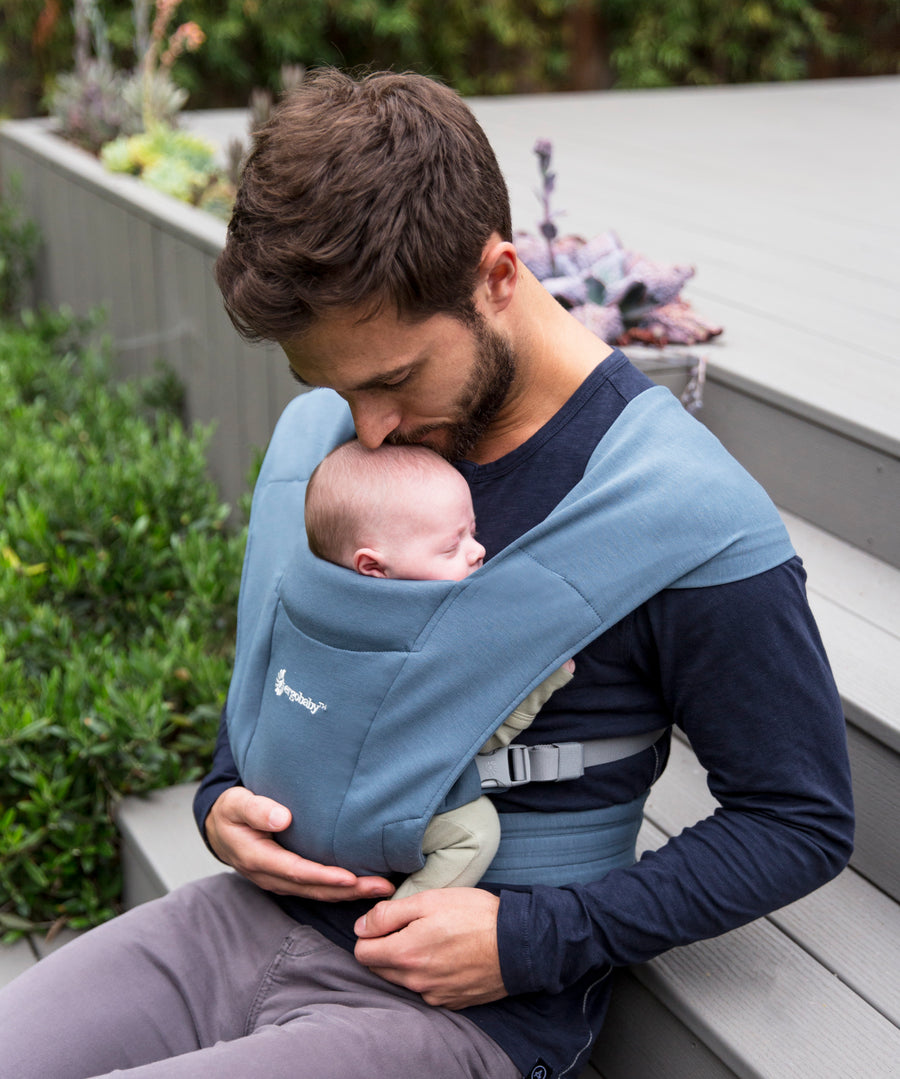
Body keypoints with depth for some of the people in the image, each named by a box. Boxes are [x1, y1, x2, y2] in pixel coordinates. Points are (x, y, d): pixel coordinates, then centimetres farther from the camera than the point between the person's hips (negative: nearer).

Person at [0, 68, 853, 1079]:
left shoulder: (686, 520, -19)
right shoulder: (315, 433, 0)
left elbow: (801, 821, -10)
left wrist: (528, 942, -16)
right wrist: (223, 798, -2)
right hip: (258, 913, 6)